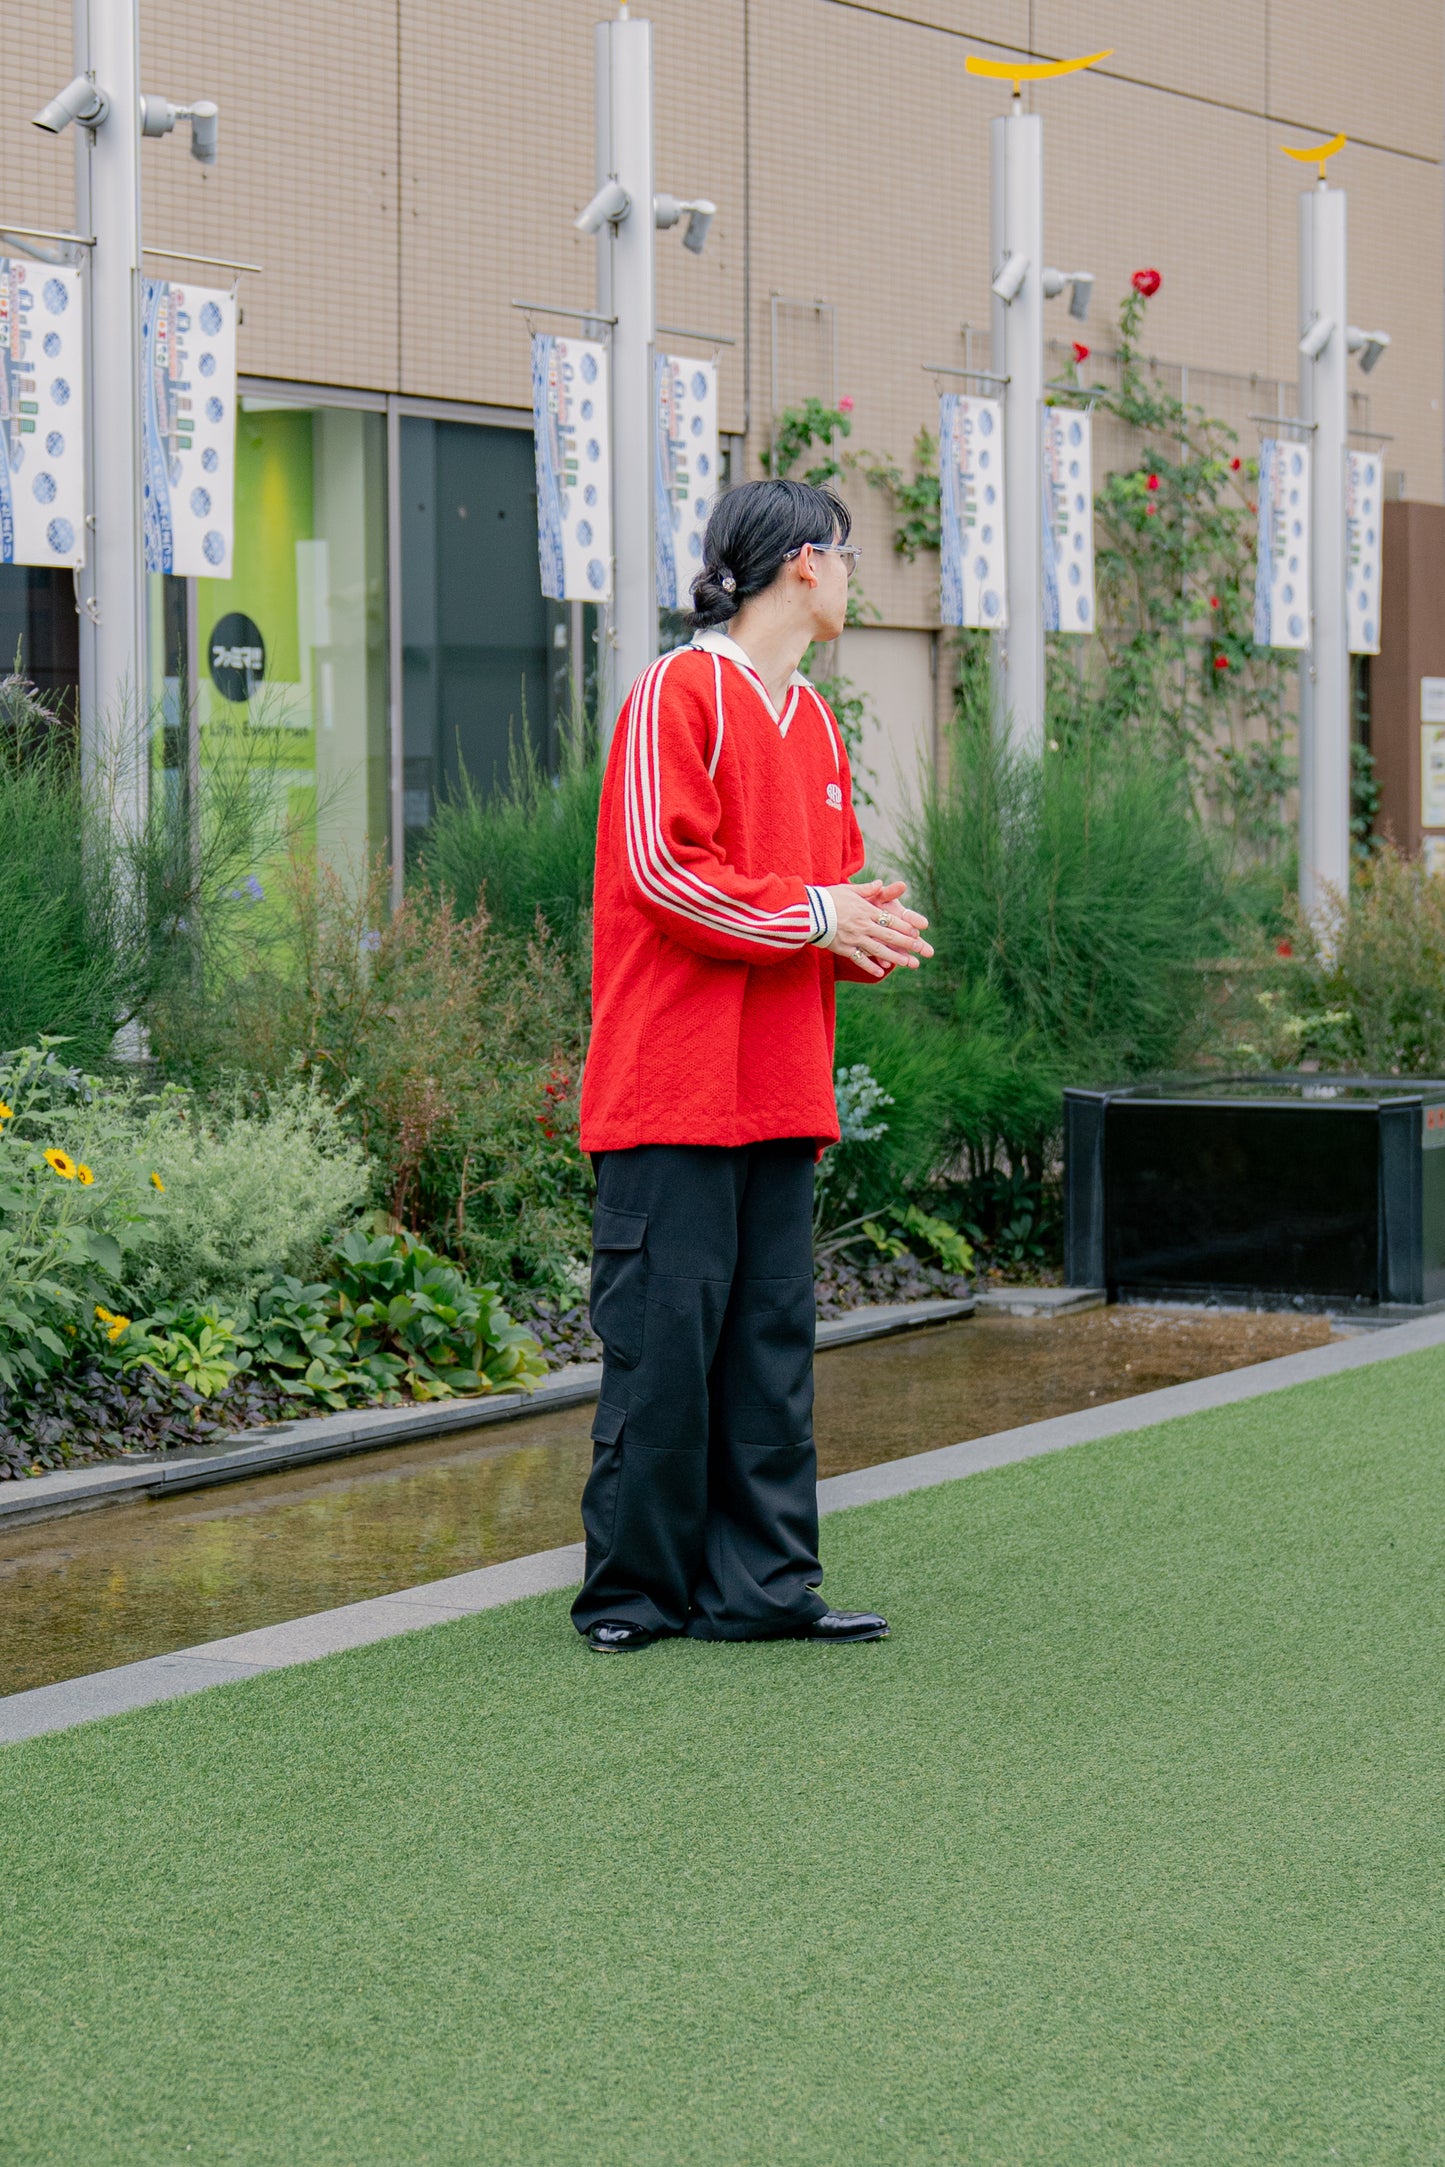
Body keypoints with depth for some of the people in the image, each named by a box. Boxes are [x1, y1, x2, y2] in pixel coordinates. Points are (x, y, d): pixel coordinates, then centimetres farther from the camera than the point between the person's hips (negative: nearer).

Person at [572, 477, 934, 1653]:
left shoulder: (814, 721, 19)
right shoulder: (678, 693, -6)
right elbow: (661, 869, -15)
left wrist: (870, 925, -1)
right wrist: (814, 915, -13)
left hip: (782, 1091, 8)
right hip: (675, 1084, -8)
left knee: (771, 1336, 8)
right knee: (662, 1336, -5)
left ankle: (761, 1586, 12)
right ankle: (634, 1588, 3)